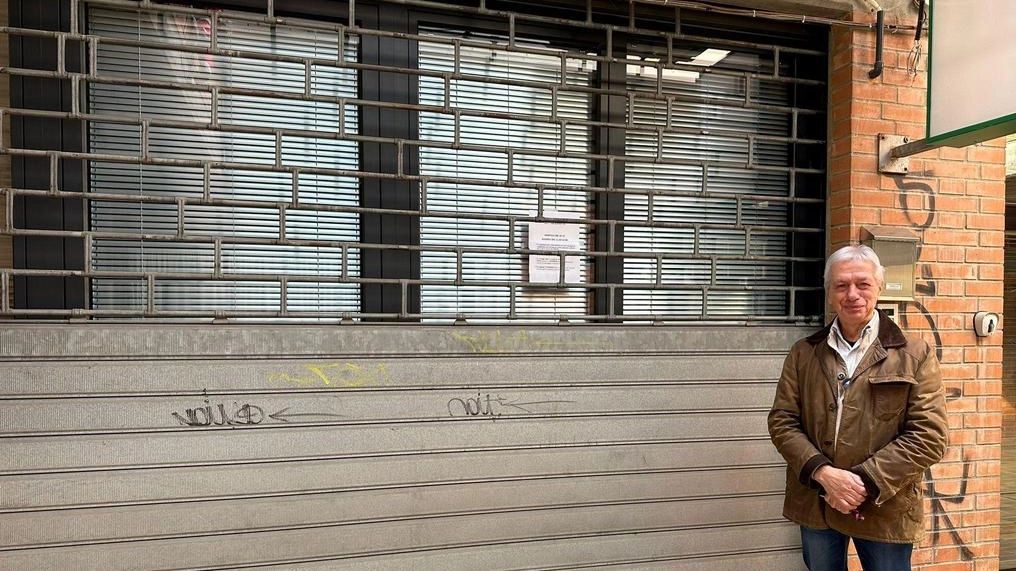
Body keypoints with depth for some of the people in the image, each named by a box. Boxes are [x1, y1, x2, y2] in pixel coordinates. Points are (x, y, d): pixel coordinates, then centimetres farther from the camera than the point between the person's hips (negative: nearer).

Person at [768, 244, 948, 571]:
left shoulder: (915, 356, -3)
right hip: (815, 504, 2)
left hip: (885, 511, -2)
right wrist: (823, 473, -16)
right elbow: (782, 421, -1)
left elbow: (929, 436, -9)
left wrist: (864, 481, -17)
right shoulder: (803, 354, 3)